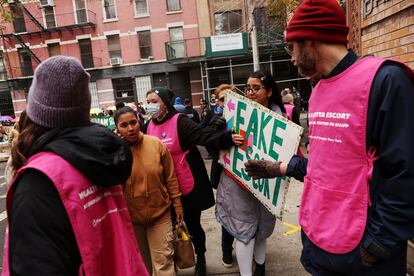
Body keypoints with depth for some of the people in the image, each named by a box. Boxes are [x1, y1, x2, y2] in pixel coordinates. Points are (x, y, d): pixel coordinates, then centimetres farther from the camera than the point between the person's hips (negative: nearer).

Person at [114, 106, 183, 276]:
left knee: (163, 261, 11)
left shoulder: (156, 144, -12)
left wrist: (177, 204, 1)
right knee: (140, 261, 23)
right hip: (130, 216, 1)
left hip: (160, 213, 0)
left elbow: (170, 177, -3)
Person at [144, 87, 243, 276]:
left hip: (187, 186, -5)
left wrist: (227, 138, -46)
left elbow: (205, 136, -29)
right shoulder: (150, 126, 4)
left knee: (192, 224, 10)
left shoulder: (180, 122, -15)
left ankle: (200, 260, 37)